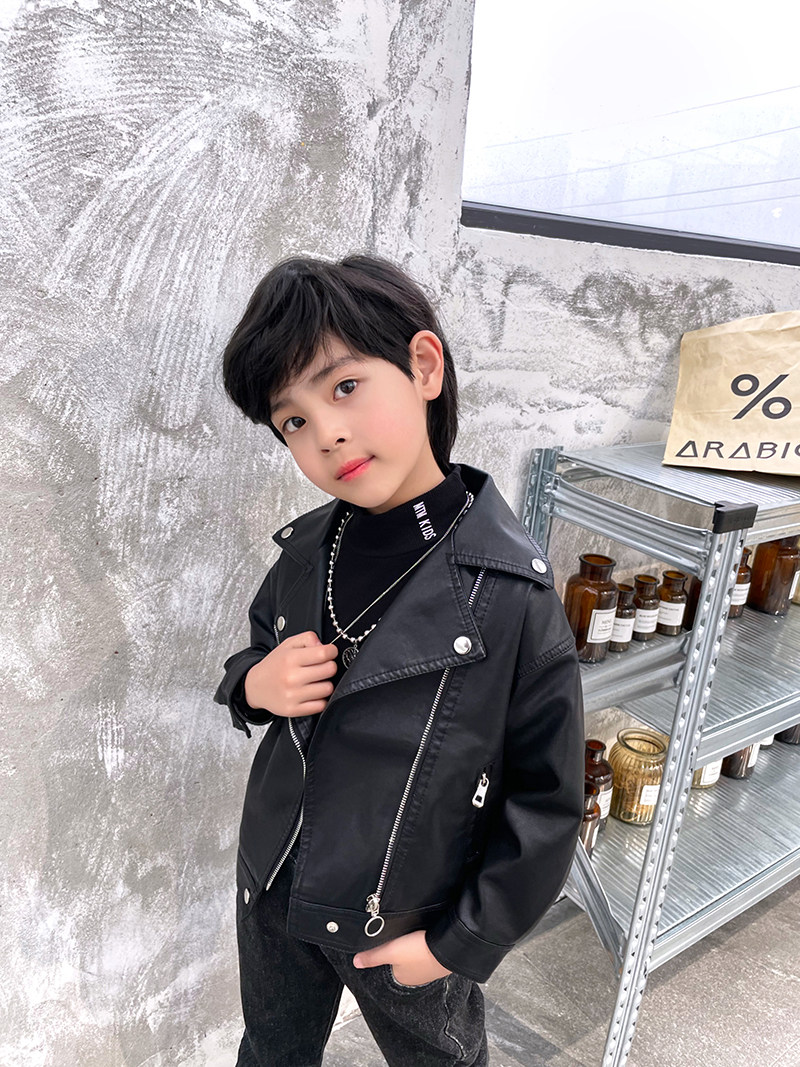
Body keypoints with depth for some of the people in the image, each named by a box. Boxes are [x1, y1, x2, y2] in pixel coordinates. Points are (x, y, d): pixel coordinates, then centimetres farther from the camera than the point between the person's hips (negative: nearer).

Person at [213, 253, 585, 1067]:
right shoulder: (306, 551, -11)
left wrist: (463, 942, -10)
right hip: (272, 892, 4)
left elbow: (545, 802, -17)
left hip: (404, 929, -3)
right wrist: (254, 685, -16)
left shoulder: (510, 593, -26)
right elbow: (251, 657, 6)